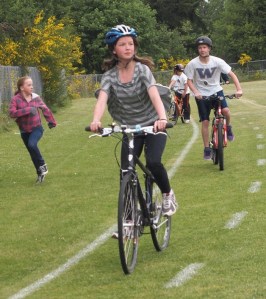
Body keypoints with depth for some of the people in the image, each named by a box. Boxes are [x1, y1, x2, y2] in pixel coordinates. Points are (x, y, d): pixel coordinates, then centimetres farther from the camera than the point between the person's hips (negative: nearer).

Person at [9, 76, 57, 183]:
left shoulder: (35, 97, -5)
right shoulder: (15, 99, -12)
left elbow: (45, 109, 8)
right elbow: (12, 113, -26)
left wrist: (51, 122, 15)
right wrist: (27, 110, -34)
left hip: (36, 128, -1)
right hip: (24, 131, 1)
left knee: (32, 144, -27)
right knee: (32, 152, 9)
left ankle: (42, 165, -7)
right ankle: (40, 173, 25)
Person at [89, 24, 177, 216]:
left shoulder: (142, 69, -15)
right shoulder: (110, 76, -9)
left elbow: (154, 95, -30)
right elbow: (102, 99, -27)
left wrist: (162, 118, -49)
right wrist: (96, 121, -48)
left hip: (153, 126, -3)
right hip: (129, 129, 3)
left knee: (153, 162, -25)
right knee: (125, 173, -6)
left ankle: (168, 195, 4)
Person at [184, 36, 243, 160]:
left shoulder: (217, 61, -15)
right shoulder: (192, 64, -15)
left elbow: (232, 74, -15)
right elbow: (189, 81, -8)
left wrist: (238, 89, -28)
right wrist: (196, 92, -26)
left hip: (216, 91, 0)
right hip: (202, 95, 0)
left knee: (226, 111, -25)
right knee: (205, 122, -2)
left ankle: (228, 127, 8)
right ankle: (207, 149, 10)